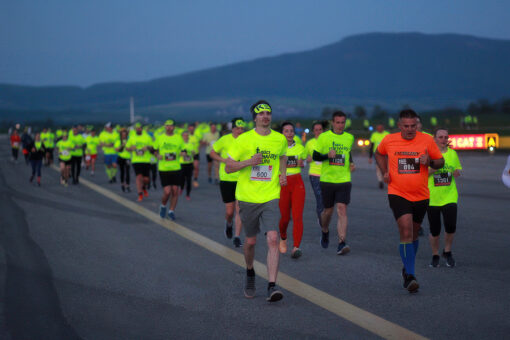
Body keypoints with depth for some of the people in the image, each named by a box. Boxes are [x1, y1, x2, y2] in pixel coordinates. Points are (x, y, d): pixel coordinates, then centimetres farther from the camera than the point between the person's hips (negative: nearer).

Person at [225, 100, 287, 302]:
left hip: (270, 198, 1)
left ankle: (272, 287, -17)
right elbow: (228, 167, -2)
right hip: (247, 197, 0)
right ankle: (250, 274, 40)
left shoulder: (280, 139, 5)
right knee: (250, 241, 11)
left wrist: (283, 173, 8)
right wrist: (249, 162, -18)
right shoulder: (243, 140, -4)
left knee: (273, 239, -15)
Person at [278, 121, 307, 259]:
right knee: (285, 217, 4)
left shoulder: (300, 148, 7)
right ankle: (283, 238, 36)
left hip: (297, 182, 1)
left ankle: (296, 247, -17)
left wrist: (301, 163, 0)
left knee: (297, 216, -12)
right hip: (282, 184, -1)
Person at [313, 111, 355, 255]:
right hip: (327, 179, -1)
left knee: (342, 209, -13)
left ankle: (342, 243, -17)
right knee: (328, 211, 11)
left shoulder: (349, 138, 8)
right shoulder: (324, 137, -2)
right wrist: (328, 155, -19)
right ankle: (325, 232, 43)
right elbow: (315, 156, 0)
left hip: (344, 180, 1)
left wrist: (351, 163, 8)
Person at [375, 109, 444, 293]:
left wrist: (430, 162, -17)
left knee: (413, 234, 16)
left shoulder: (427, 140, -4)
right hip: (398, 194, -2)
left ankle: (407, 269, 38)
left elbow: (441, 161, 5)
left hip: (421, 195, 2)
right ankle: (410, 276, -17)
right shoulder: (389, 140, -2)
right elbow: (379, 154, 19)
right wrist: (384, 172, 5)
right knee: (406, 232, -17)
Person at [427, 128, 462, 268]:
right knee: (434, 230, 3)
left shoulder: (452, 153, 7)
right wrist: (432, 169, -20)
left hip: (449, 197, 2)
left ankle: (447, 252, 12)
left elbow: (458, 170, 19)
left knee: (451, 226, -14)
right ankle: (435, 256, 25)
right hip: (432, 198, -2)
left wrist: (457, 173, -4)